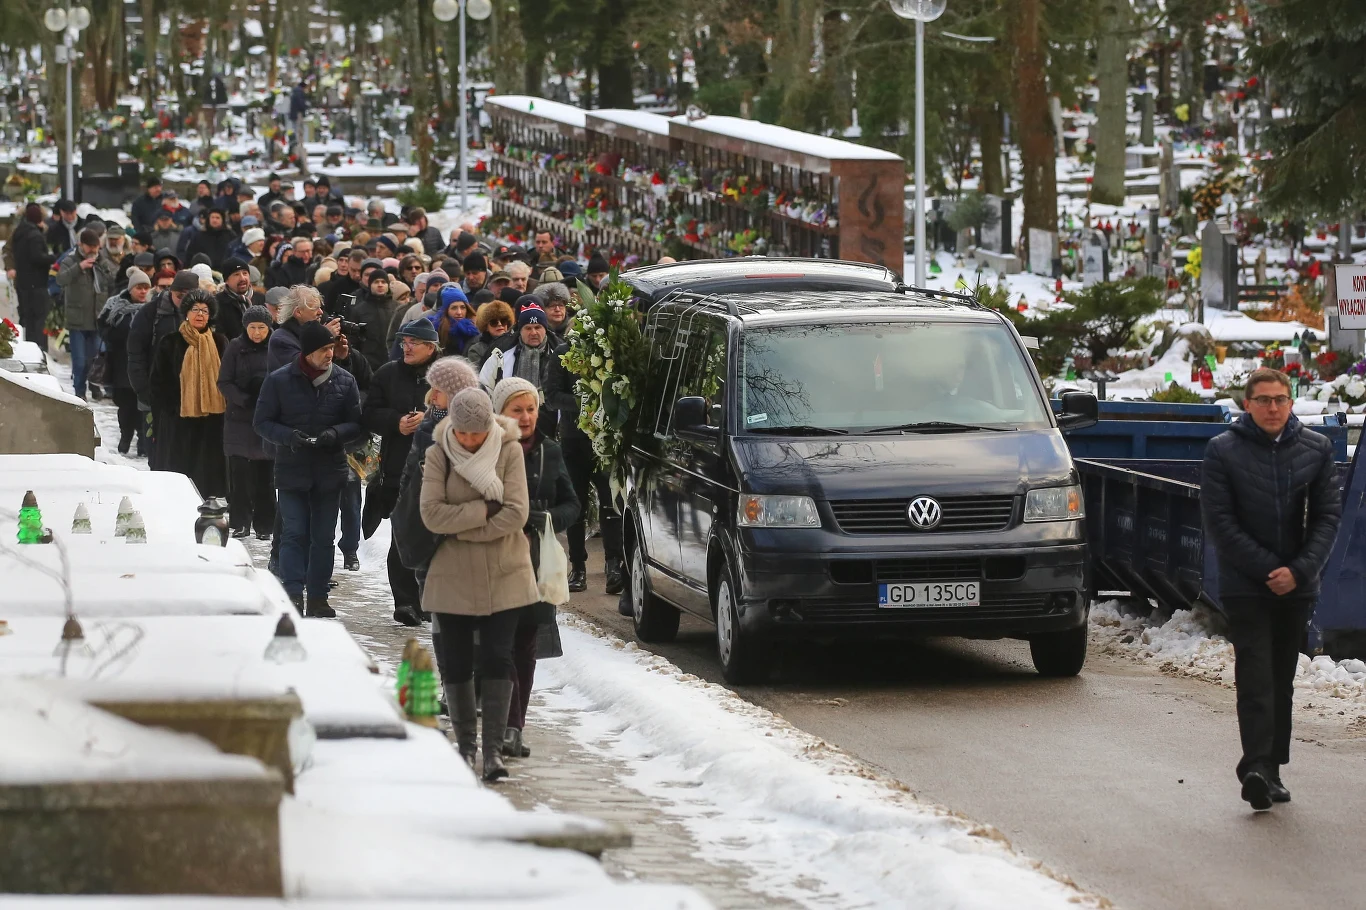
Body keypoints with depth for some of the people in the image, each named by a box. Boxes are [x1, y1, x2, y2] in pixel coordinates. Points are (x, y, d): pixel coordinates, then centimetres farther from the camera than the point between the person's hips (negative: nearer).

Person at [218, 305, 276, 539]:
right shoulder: (236, 347, 1)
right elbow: (224, 382, 0)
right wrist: (244, 399, -15)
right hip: (239, 419, 0)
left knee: (264, 476, 2)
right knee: (239, 473, 0)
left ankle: (264, 524, 8)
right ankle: (240, 522, 7)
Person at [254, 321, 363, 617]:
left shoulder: (344, 381, 1)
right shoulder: (279, 380, -4)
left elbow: (357, 423, 4)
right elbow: (262, 422, 0)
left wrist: (336, 433, -18)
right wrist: (288, 436, -19)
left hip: (330, 470, 2)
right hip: (291, 470, -2)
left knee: (323, 537, 8)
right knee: (294, 534, -9)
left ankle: (318, 597, 16)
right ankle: (293, 594, -11)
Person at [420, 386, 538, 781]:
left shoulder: (510, 451, -5)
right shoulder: (438, 454, -4)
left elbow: (516, 513, -13)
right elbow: (432, 514, -14)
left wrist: (462, 525, -14)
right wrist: (484, 510, -16)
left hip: (504, 574, -1)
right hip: (453, 576, 1)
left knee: (497, 658, -6)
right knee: (457, 660, 6)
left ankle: (494, 748, -4)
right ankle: (464, 744, 18)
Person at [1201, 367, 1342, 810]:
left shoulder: (1316, 449, 4)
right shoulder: (1223, 450, -3)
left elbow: (1327, 515, 4)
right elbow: (1219, 520, -6)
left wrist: (1299, 570, -9)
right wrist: (1268, 569, -12)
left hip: (1296, 588, 3)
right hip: (1245, 586, -3)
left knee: (1282, 681, 8)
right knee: (1255, 679, -13)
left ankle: (1269, 771, 14)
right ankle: (1257, 766, -21)